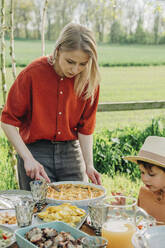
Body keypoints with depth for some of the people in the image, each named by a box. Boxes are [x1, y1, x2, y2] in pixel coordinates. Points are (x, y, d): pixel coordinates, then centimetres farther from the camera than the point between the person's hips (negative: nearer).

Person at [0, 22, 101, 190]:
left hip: (71, 152, 3)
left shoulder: (89, 81, -5)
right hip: (36, 151, -2)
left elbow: (85, 129, 1)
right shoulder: (33, 73, -14)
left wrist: (89, 165, -9)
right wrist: (28, 158, -17)